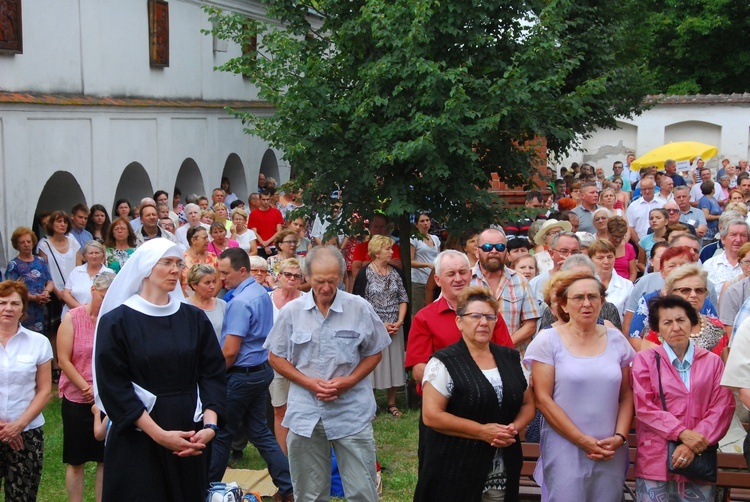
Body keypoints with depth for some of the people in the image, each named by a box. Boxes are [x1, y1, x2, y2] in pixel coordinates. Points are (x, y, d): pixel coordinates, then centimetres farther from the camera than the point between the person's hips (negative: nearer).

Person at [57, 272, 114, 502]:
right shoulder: (72, 318, -5)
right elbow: (64, 360, -7)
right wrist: (87, 388, -12)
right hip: (76, 399, -1)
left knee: (106, 459, 10)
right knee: (76, 460, 9)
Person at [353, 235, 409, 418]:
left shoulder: (394, 273, 7)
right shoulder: (365, 273, -8)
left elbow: (403, 298, 9)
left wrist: (399, 322, -5)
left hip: (394, 328, 5)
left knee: (394, 363, 8)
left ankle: (391, 403, 22)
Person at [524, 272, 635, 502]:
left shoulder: (616, 339, 8)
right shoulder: (548, 341, -3)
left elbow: (626, 395, 10)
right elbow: (542, 399, -8)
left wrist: (619, 436, -5)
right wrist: (582, 440, -11)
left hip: (610, 452, 3)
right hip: (564, 450, -3)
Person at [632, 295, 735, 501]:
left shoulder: (712, 362, 9)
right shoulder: (645, 359, 6)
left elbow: (723, 408, 1)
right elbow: (644, 407, -3)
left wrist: (694, 446, -12)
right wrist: (682, 433, -15)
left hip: (698, 464, 1)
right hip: (654, 462, -1)